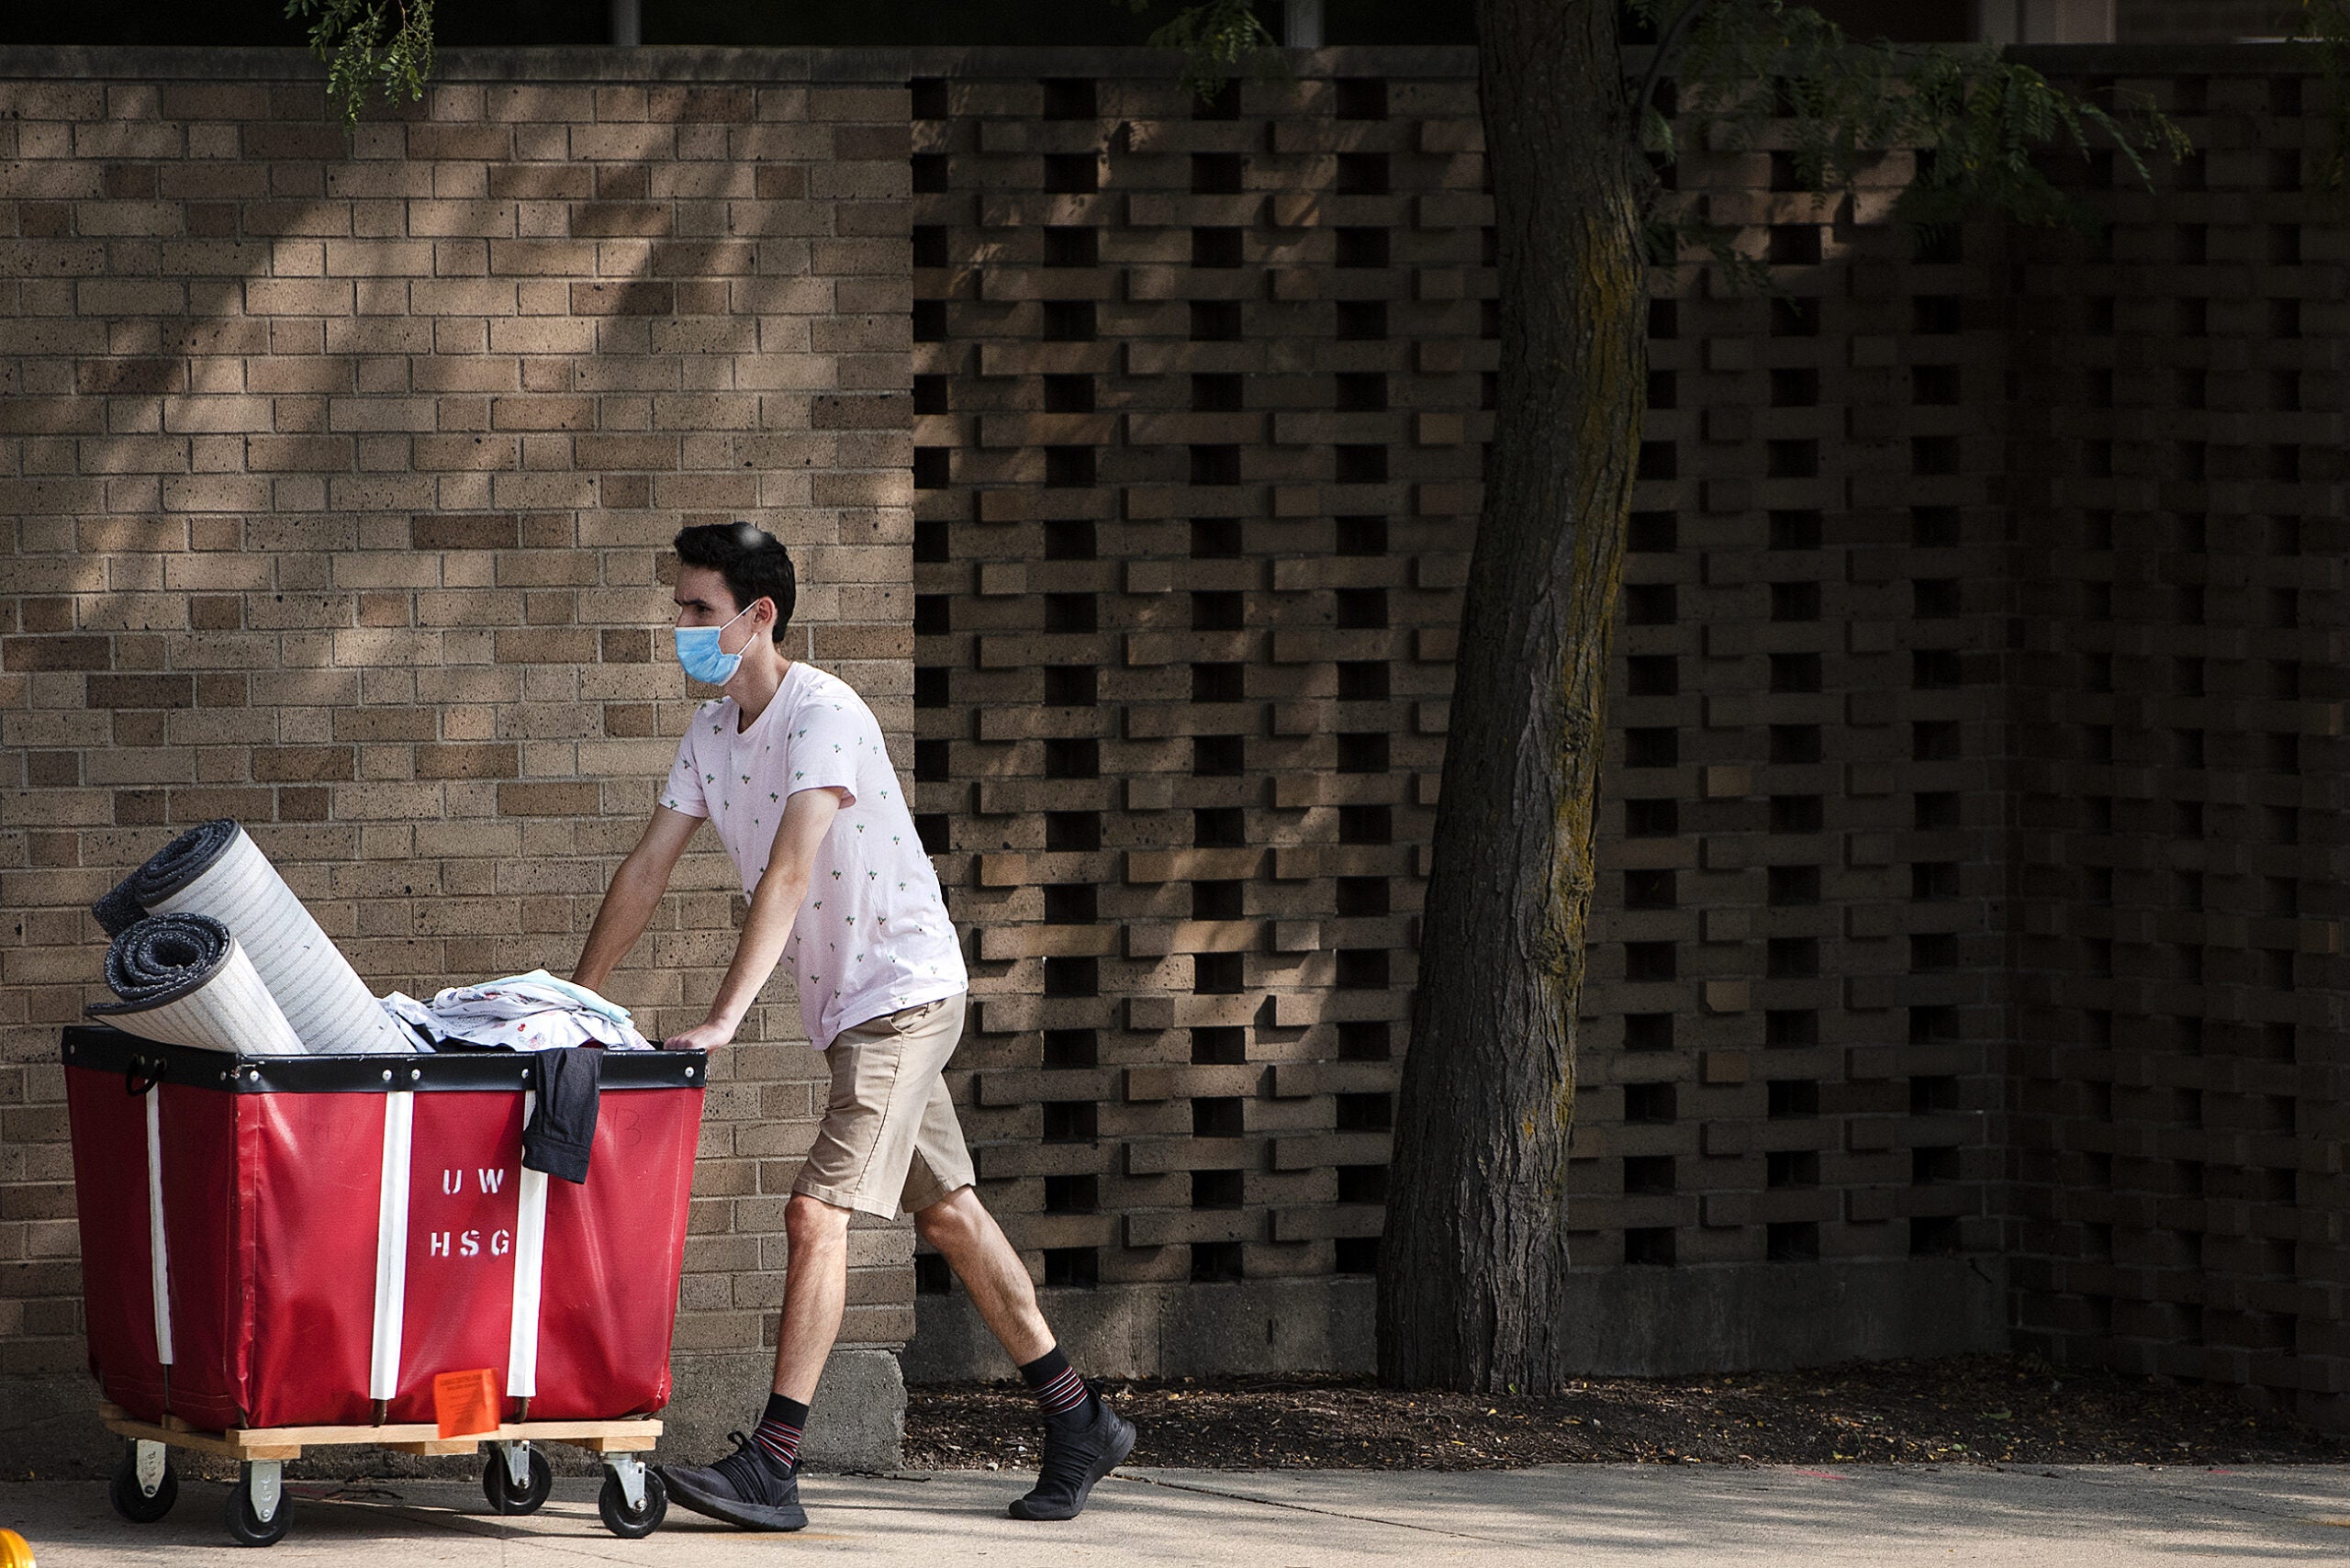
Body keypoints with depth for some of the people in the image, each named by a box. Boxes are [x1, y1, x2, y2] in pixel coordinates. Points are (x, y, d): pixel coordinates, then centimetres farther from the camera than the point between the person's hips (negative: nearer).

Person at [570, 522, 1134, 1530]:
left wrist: (722, 1022, -36)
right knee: (945, 1213, 13)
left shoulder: (823, 714, -21)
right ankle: (1078, 1425, 22)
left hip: (904, 991, -9)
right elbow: (647, 870, 10)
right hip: (842, 1006, 9)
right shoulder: (710, 731, 6)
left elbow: (789, 875, -30)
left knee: (817, 1212, -17)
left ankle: (771, 1469, -21)